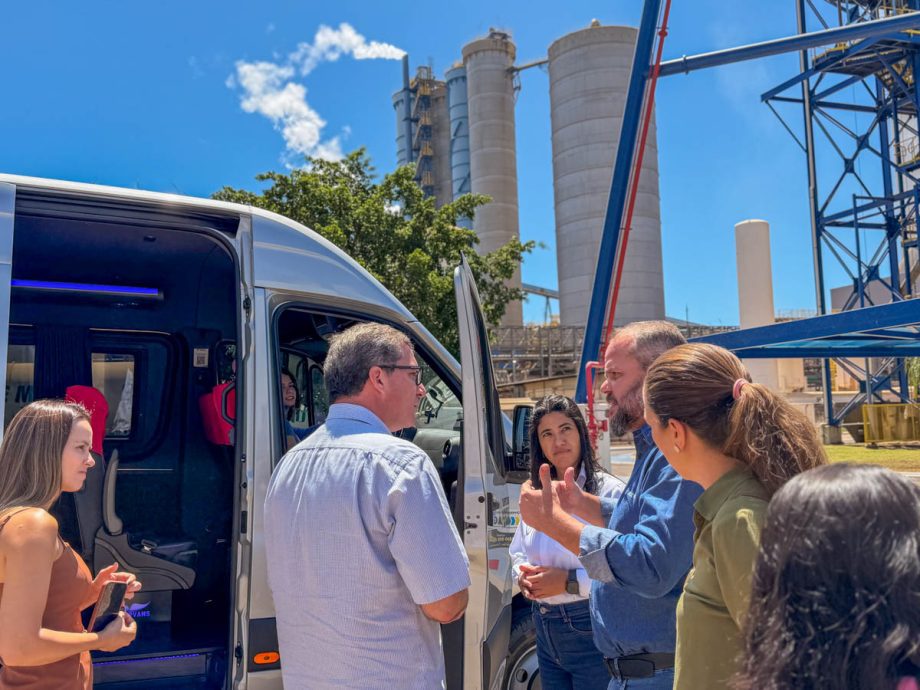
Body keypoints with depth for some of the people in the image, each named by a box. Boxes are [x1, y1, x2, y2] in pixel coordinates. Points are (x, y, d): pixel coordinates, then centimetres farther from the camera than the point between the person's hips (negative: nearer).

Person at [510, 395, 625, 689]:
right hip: (545, 629, 6)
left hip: (590, 630, -6)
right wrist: (524, 576, -5)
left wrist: (568, 582, -23)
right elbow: (518, 552, 16)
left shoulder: (609, 491, -15)